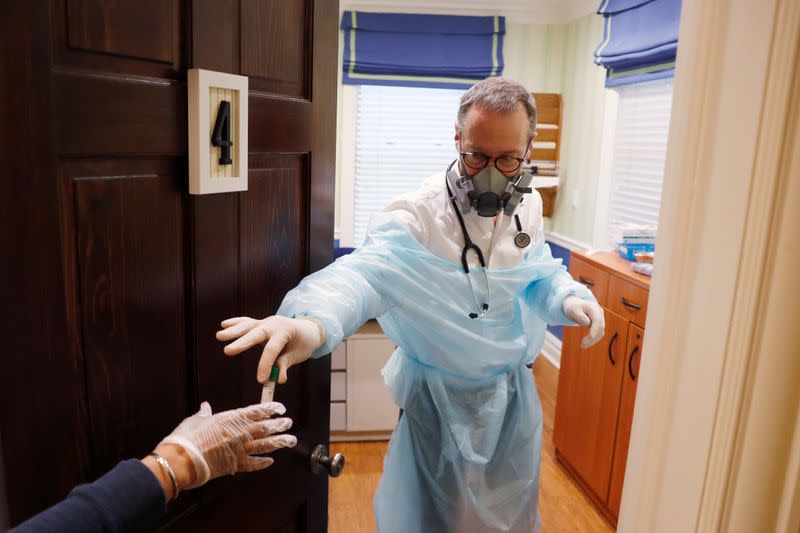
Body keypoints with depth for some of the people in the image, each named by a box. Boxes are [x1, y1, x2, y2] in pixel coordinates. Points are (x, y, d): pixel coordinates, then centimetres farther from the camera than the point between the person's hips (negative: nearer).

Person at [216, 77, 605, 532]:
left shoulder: (529, 206, -4)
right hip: (441, 397, -5)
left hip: (512, 389, 6)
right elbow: (366, 272, -42)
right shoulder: (418, 214, -25)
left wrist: (570, 297, -11)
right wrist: (313, 321, -63)